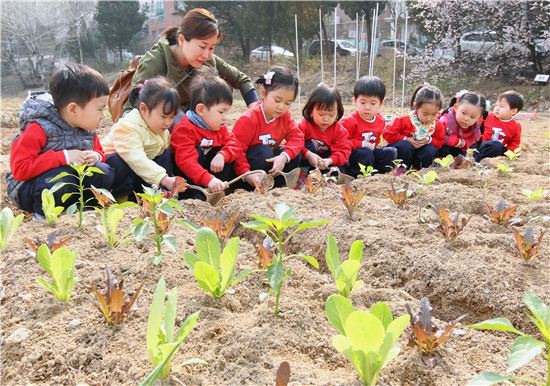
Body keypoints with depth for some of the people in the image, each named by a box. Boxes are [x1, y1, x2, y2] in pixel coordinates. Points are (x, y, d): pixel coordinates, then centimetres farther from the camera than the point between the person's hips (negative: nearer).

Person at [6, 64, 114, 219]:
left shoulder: (87, 130, -3)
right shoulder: (39, 129, -23)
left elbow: (99, 152, 13)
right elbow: (20, 168, -28)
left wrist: (96, 157, -14)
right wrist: (64, 157, -32)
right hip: (29, 188, -5)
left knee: (105, 173, -16)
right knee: (61, 181, -38)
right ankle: (43, 214, -10)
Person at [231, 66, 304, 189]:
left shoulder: (285, 116, -5)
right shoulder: (249, 119, -25)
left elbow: (297, 137, -12)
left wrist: (284, 157, -31)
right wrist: (247, 174, -41)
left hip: (271, 160, 6)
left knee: (295, 156, -14)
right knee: (264, 152, -34)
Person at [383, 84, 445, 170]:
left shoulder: (438, 125, -9)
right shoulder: (404, 120, -21)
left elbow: (439, 142, 3)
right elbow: (387, 134, -19)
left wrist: (429, 140, -20)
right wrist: (406, 139, -25)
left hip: (420, 151, 3)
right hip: (402, 149, -3)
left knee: (431, 150, -26)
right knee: (404, 146, -36)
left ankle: (417, 169, -4)